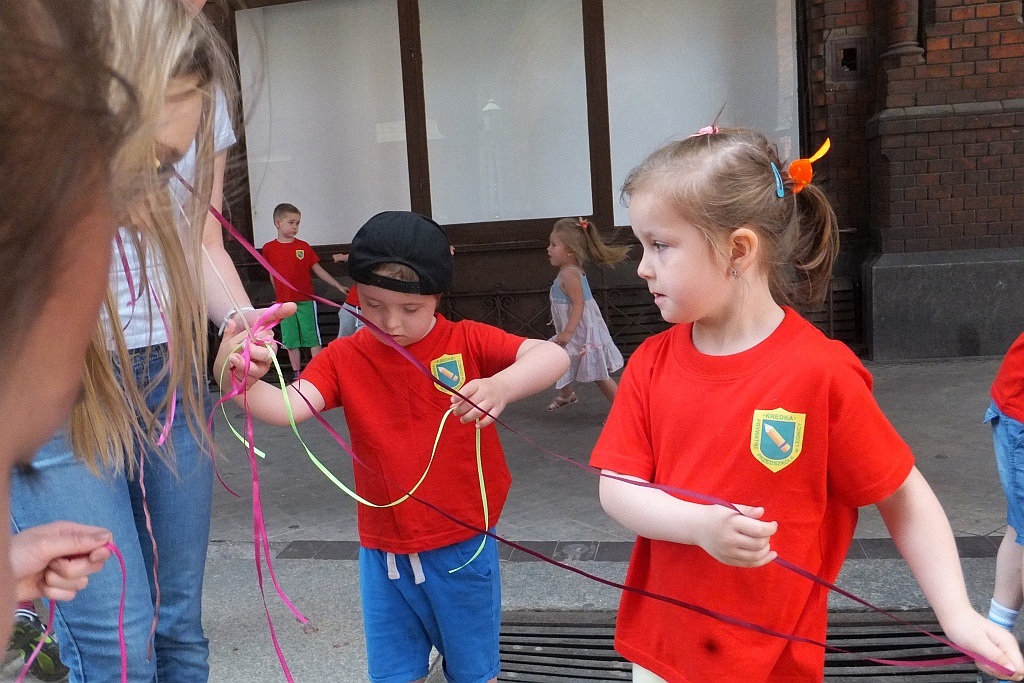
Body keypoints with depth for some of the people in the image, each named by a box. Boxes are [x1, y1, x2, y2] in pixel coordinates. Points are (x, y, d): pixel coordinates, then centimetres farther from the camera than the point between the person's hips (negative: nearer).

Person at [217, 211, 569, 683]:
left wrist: (503, 385, -41)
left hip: (462, 548, -2)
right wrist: (244, 385, -39)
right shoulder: (344, 358, -4)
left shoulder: (467, 342, -10)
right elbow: (290, 406, -18)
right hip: (383, 553, 2)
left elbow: (552, 356, -21)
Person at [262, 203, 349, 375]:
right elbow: (272, 275, 13)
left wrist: (339, 286, 2)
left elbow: (318, 270, 5)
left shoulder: (303, 247, 0)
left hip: (306, 301, -1)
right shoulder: (268, 249, 2)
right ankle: (297, 376, 16)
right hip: (284, 303, 1)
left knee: (313, 340, -1)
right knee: (290, 341, 7)